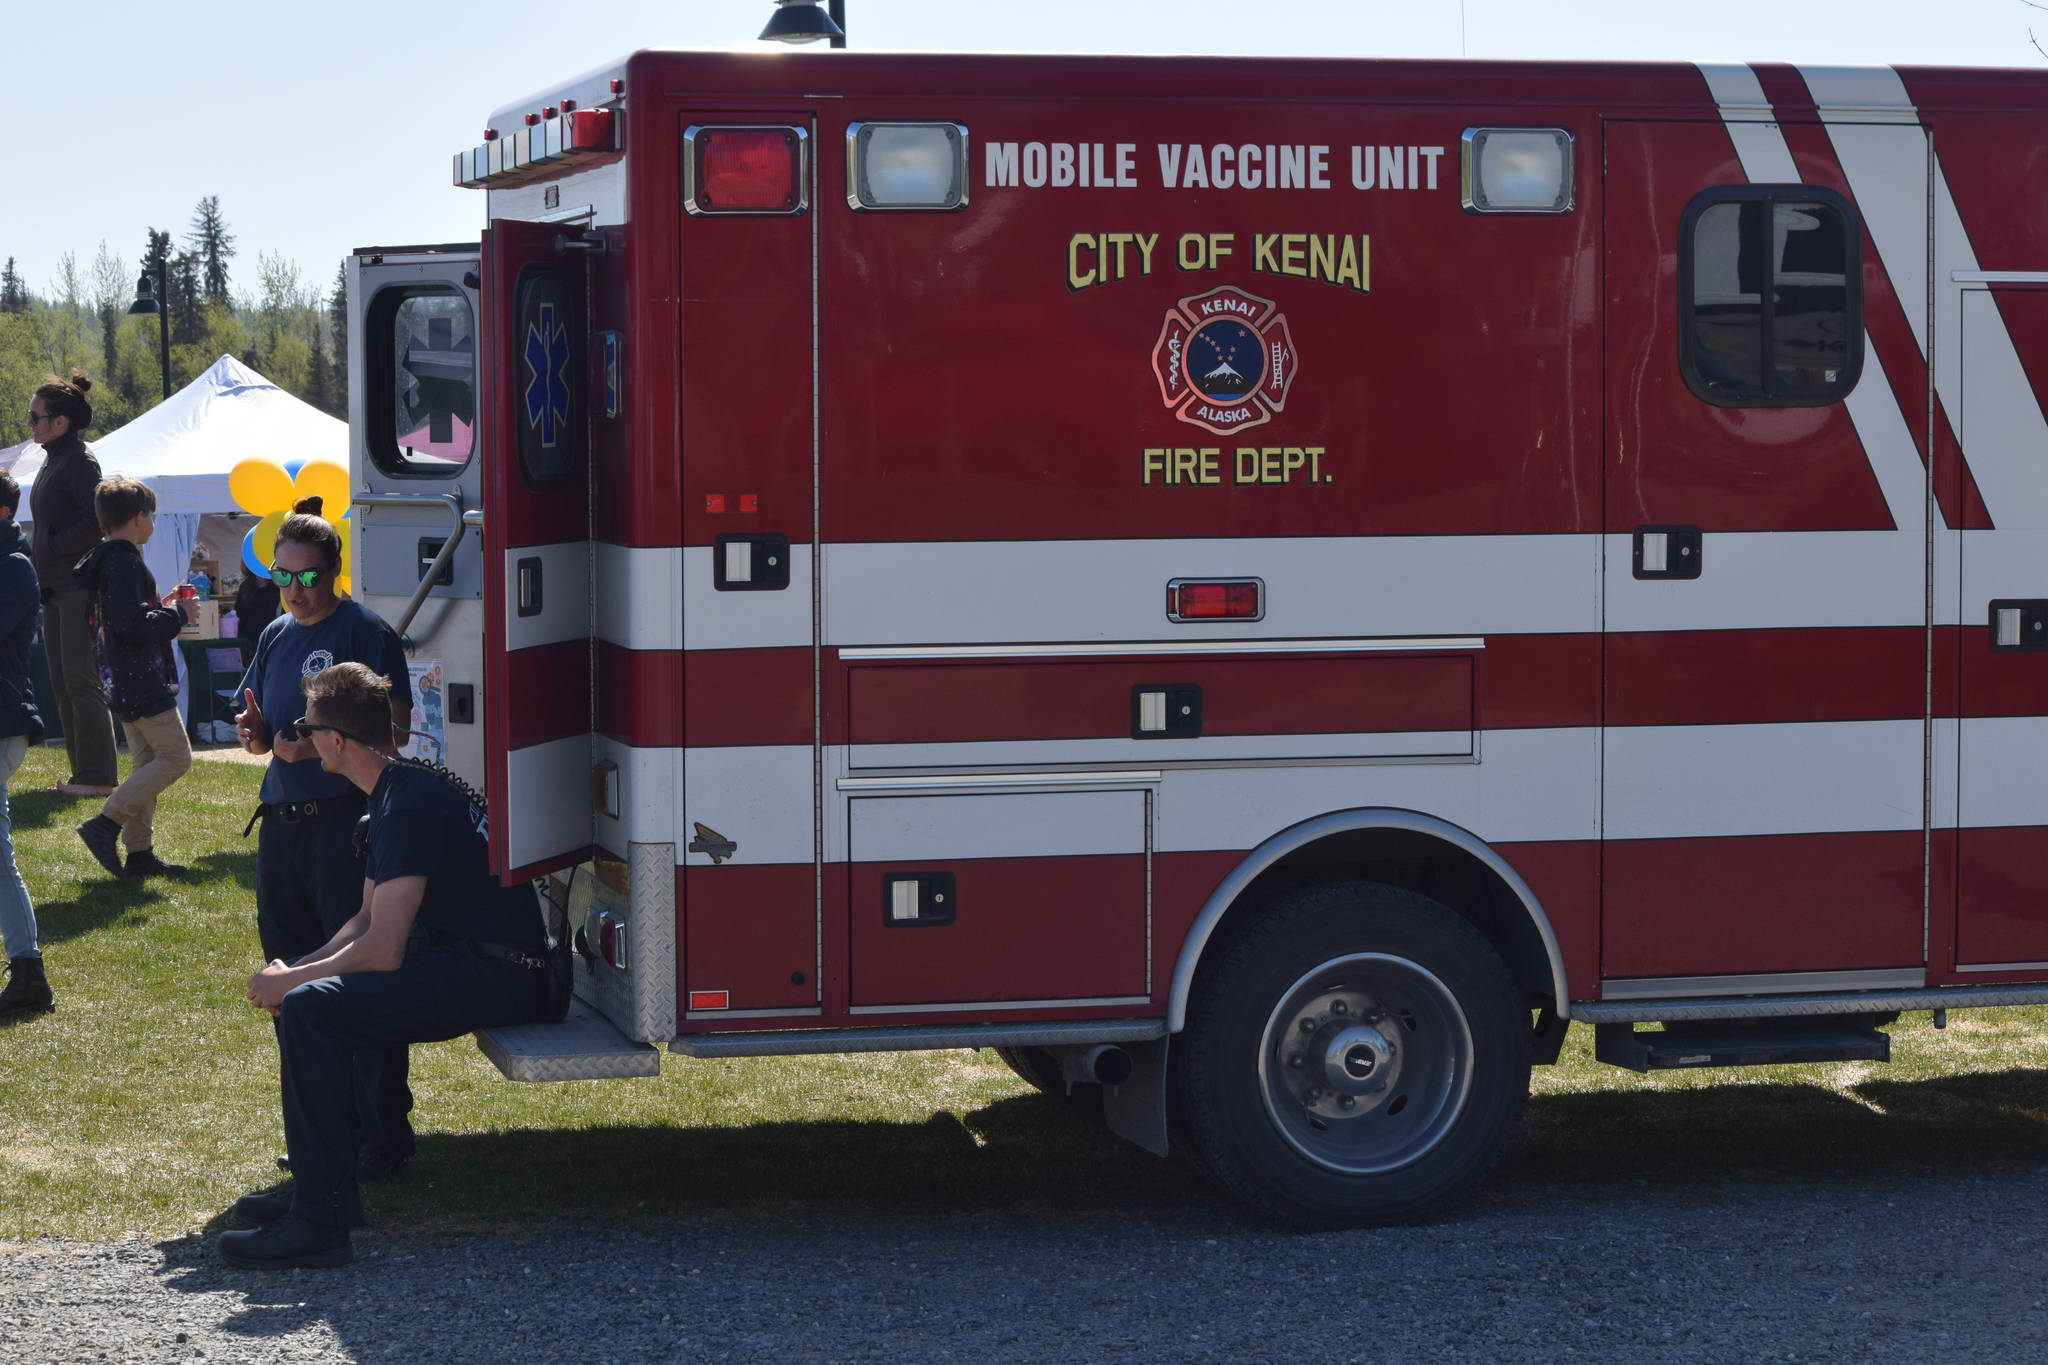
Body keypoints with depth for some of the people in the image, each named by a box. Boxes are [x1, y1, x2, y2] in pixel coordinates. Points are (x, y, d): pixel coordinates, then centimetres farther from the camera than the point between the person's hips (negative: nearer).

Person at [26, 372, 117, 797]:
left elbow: (96, 524, -21)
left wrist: (51, 548, -14)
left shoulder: (81, 461, -13)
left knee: (80, 679, -9)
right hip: (57, 587, 10)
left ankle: (98, 775, -6)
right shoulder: (54, 459, 15)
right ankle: (84, 770, 16)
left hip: (80, 585, -10)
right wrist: (42, 571, 12)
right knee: (62, 682, 10)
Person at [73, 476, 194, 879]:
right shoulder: (124, 562, -17)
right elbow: (130, 623, -26)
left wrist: (161, 605, 16)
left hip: (124, 682, 10)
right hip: (144, 683, -10)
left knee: (147, 762, 13)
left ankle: (140, 852, 14)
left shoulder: (107, 559, 15)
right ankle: (106, 824, -11)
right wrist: (175, 614, -13)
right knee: (176, 756, -8)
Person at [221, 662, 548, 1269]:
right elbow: (368, 921, 21)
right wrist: (295, 972, 6)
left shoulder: (411, 802, -19)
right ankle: (321, 1189, 18)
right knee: (304, 993, 15)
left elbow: (382, 950, -22)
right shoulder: (399, 789, 14)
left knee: (310, 1009, -23)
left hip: (497, 977, -11)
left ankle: (320, 1223, -22)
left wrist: (291, 982, -8)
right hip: (459, 959, 11)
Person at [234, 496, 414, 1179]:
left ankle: (382, 1135, -4)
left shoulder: (365, 633, -7)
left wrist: (315, 745, -20)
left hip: (344, 820, -8)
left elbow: (394, 726, -13)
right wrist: (253, 730, 0)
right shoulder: (276, 635, 16)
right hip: (281, 821, 8)